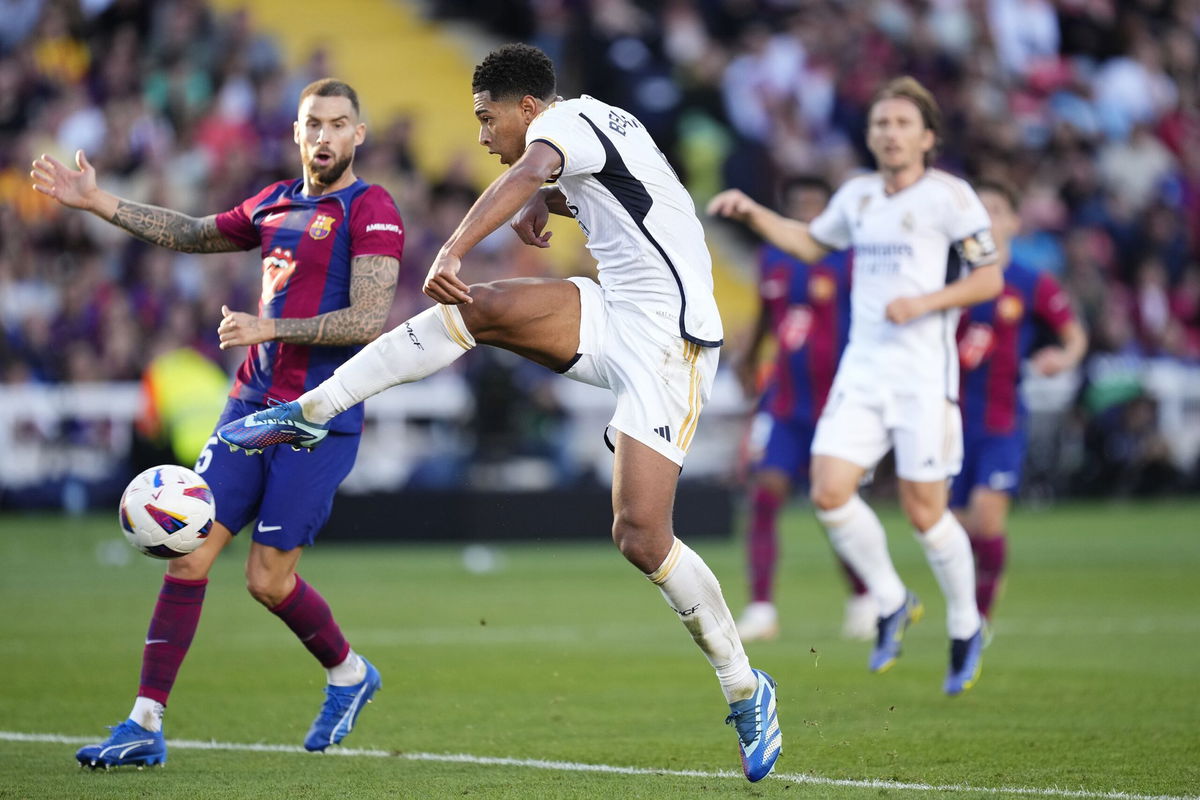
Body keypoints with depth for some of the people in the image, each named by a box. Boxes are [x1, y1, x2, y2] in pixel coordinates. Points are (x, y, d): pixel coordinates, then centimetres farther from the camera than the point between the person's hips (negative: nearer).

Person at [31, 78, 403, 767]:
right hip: (252, 403, 6)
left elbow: (369, 321, -17)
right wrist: (98, 203, 25)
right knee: (189, 553, -3)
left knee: (268, 580, -4)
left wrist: (269, 328, -19)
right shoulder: (276, 204, 13)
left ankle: (349, 673, 25)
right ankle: (146, 724, -1)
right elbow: (195, 234, 29)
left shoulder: (371, 210, -8)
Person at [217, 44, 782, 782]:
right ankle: (310, 413, -11)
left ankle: (747, 694, -1)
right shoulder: (600, 126, 18)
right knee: (476, 307, -12)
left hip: (665, 341, -9)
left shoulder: (566, 119, -10)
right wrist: (546, 201, 20)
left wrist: (452, 251, -48)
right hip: (617, 314, 9)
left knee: (641, 536, -16)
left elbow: (525, 174, -33)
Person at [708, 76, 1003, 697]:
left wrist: (925, 302, -16)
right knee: (829, 491, -10)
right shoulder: (858, 195, 13)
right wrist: (752, 214, 18)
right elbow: (811, 243, 31)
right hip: (862, 369, 5)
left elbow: (989, 277, -4)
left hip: (924, 373, -5)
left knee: (923, 512, -3)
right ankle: (892, 604, 12)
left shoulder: (949, 196, -5)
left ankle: (966, 629, 20)